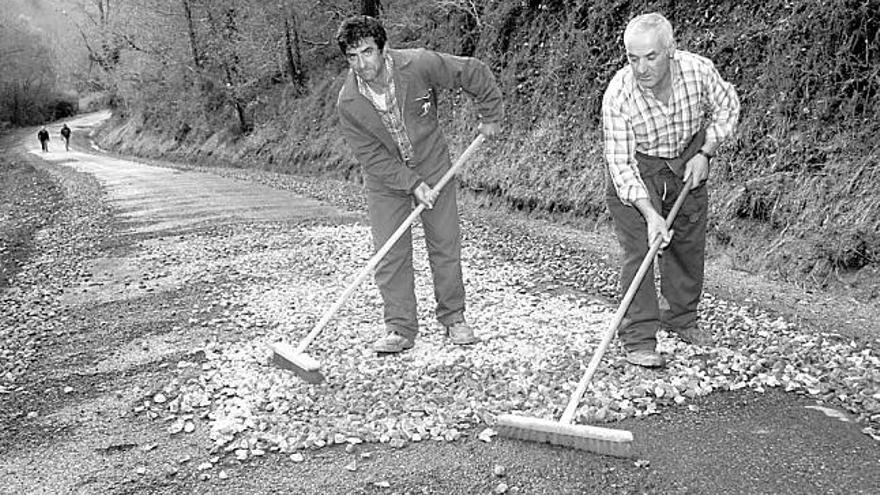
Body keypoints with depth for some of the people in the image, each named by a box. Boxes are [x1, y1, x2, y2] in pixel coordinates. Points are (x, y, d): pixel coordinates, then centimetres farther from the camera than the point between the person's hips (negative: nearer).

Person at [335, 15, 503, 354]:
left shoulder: (420, 65, -24)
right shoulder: (348, 104, -21)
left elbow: (474, 73, -11)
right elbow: (373, 158, -17)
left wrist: (490, 116, -4)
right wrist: (413, 184, -24)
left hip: (433, 166, 0)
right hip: (385, 178, 0)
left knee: (445, 245, 4)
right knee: (390, 253, -4)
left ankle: (454, 319, 18)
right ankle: (400, 329, 6)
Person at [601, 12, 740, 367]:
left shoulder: (698, 70, -23)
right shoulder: (618, 95, -31)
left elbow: (726, 107, -1)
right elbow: (620, 164, -28)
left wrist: (705, 154, -11)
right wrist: (650, 214, -35)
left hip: (688, 161, 4)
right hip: (635, 168, -4)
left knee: (689, 245, 11)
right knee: (638, 248, -12)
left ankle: (681, 318, 32)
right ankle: (638, 338, -4)